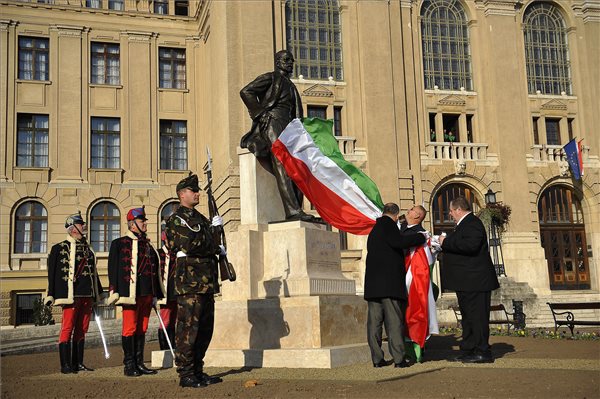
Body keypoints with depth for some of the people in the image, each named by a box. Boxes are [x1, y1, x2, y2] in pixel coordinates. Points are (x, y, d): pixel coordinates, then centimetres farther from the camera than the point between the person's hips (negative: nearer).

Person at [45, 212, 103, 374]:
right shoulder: (59, 248, 1)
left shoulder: (88, 249, 18)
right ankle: (65, 365, 0)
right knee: (67, 329, -5)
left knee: (81, 330, 9)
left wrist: (98, 294, 23)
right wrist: (51, 295, -7)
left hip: (87, 296, 6)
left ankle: (78, 363, 15)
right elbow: (52, 273, -2)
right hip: (71, 296, -6)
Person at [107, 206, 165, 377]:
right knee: (130, 328, -3)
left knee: (142, 329, 9)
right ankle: (129, 365, 4)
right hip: (130, 294, -6)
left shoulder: (148, 246, 18)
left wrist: (155, 294, 15)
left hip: (147, 294, 6)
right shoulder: (119, 243, 2)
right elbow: (113, 269, -2)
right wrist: (115, 291, -10)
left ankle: (139, 364, 15)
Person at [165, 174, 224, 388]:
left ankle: (197, 371, 20)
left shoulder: (199, 217, 21)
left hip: (207, 281, 9)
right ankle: (185, 374, -2)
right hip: (190, 280, -9)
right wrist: (217, 249, -7)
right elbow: (190, 244, -19)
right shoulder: (177, 218, -6)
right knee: (188, 327, -7)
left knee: (205, 328, 12)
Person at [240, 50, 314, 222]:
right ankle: (292, 211, -29)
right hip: (271, 124, -8)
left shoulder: (290, 85, 28)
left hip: (287, 127, 8)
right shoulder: (270, 78, 4)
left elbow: (295, 112, 31)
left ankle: (296, 210, -6)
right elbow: (246, 92, -8)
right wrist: (260, 113, -9)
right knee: (282, 168, -20)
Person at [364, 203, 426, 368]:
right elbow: (398, 241, -18)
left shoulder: (374, 230, 23)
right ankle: (399, 358, -6)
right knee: (394, 320, -6)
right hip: (390, 282, -8)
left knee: (374, 320, 5)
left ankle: (377, 358, 6)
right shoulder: (387, 224, -3)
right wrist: (420, 237, -7)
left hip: (373, 283, 8)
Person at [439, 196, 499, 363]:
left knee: (477, 316, -6)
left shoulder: (472, 223, -14)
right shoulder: (466, 224, 19)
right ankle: (468, 351, 20)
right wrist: (445, 245, 15)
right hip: (467, 282, 11)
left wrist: (446, 242, -22)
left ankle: (483, 352, -1)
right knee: (468, 317, 14)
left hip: (475, 281, -11)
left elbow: (470, 245, -30)